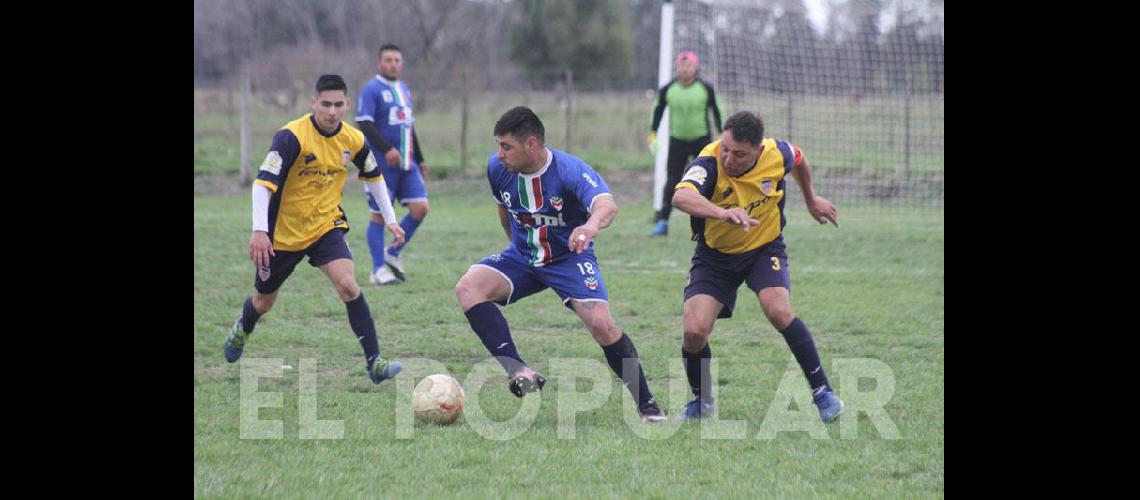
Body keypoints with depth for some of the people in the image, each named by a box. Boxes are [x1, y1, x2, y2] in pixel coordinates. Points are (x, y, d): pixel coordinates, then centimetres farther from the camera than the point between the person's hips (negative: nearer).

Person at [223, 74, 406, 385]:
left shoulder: (353, 140, -7)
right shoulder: (291, 136, -24)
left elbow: (373, 176, 13)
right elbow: (263, 182, -29)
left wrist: (390, 219, 12)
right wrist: (259, 230, -38)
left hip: (326, 226, 2)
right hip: (283, 232, -2)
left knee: (347, 285, -23)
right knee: (263, 302, 16)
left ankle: (374, 362, -21)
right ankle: (243, 329, 52)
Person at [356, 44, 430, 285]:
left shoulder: (404, 90, 17)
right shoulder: (371, 90, -7)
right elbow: (364, 125, -17)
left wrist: (420, 159, 24)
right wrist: (386, 149, -27)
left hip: (407, 165, 7)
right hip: (382, 165, -7)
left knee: (420, 208, -4)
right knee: (380, 215, -2)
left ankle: (392, 253, 13)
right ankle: (378, 271, 5)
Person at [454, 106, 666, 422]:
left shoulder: (570, 170, -26)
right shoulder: (497, 168, -10)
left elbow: (607, 204, -45)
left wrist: (592, 224, -68)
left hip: (570, 257, -5)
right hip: (521, 256, 5)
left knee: (600, 323, -24)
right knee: (468, 288, -22)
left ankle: (646, 404, -5)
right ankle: (517, 371, -35)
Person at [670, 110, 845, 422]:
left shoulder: (777, 155, -20)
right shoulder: (709, 164, -30)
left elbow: (799, 160, 8)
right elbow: (681, 197, -53)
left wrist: (811, 199, 23)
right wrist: (723, 213, -70)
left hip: (764, 248, 1)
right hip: (715, 255, -1)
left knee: (779, 312, -26)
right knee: (695, 331, -16)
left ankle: (822, 391, -9)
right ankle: (701, 401, 14)